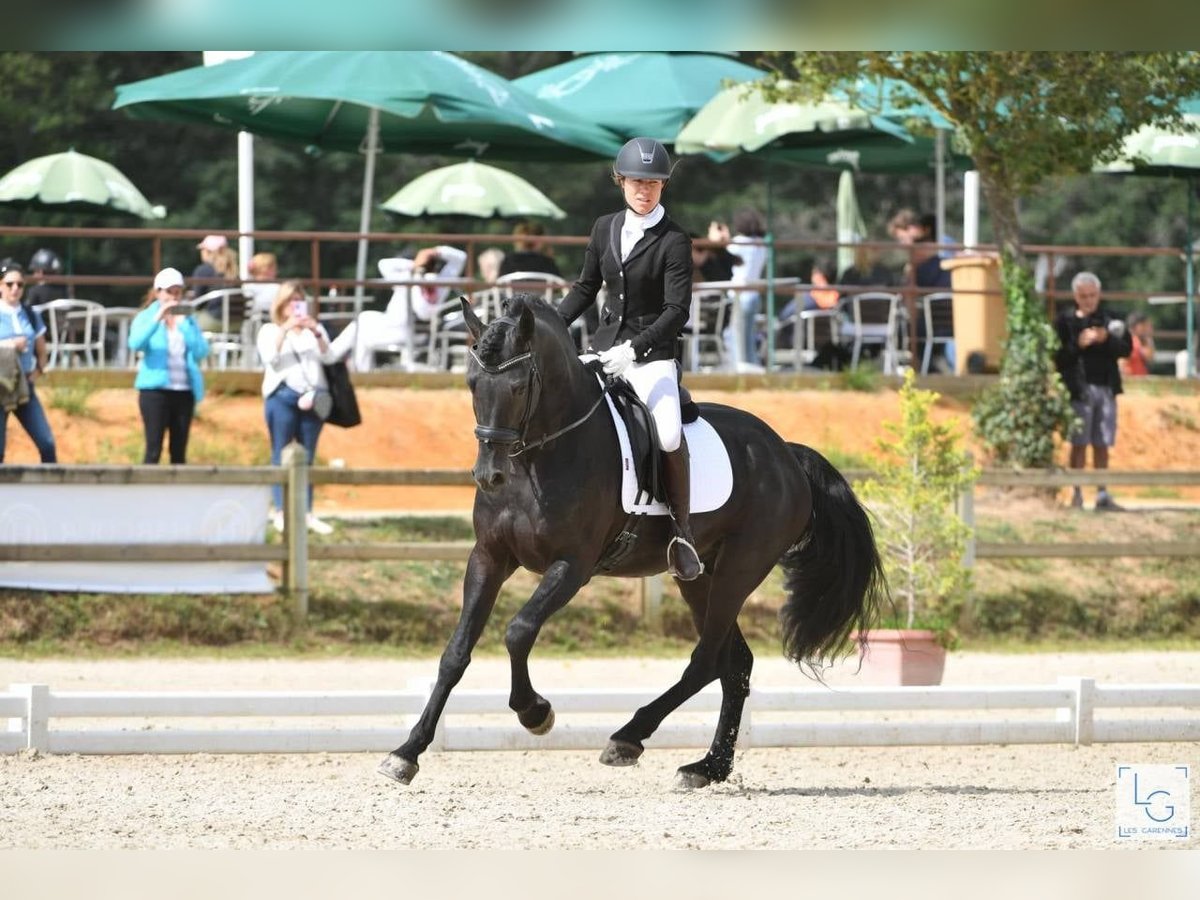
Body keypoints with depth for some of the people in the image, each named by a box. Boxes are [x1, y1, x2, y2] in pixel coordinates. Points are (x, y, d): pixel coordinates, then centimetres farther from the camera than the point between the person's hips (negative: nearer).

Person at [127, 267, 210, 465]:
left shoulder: (188, 320, 12)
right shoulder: (146, 317, 5)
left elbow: (201, 351, -2)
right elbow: (135, 344, -15)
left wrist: (184, 325, -10)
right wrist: (157, 319, -23)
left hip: (184, 391, 3)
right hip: (156, 389, -3)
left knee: (179, 452, 5)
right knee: (154, 450, -9)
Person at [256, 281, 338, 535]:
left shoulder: (315, 329, 18)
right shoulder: (269, 331, 10)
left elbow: (328, 357, 3)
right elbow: (270, 358, -8)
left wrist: (316, 333, -12)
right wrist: (284, 330, -17)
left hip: (311, 397, 3)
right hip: (282, 397, -3)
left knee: (307, 457, 2)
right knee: (281, 456, -6)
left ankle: (307, 513, 2)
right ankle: (280, 513, -8)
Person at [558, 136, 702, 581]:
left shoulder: (674, 241, -8)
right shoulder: (605, 228, 8)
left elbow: (677, 310, -15)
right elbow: (585, 288, 19)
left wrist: (633, 348, -24)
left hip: (652, 352, -6)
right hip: (604, 344, 6)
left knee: (669, 435, -28)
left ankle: (682, 532, -16)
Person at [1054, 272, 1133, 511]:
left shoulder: (1109, 320, 11)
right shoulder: (1065, 321, 1)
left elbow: (1126, 348, 3)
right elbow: (1058, 356, -5)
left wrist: (1106, 340, -14)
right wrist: (1078, 344, -19)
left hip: (1106, 387, 3)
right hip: (1079, 388, -3)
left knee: (1102, 445, 6)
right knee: (1079, 444, -4)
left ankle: (1102, 494, 9)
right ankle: (1076, 494, -1)